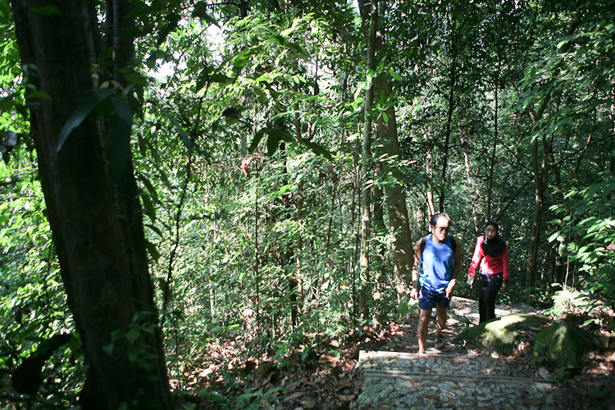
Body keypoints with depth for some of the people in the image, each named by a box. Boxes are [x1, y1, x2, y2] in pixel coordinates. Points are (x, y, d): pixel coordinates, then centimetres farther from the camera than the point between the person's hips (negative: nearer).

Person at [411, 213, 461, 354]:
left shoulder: (454, 244, -13)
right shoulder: (421, 244, -16)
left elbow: (457, 264, 2)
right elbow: (416, 266, -4)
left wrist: (452, 282, -10)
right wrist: (414, 287, -5)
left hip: (445, 287, 2)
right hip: (427, 286, -2)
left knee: (442, 315, 21)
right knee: (424, 317, -4)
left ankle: (438, 334, 52)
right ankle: (421, 350, 9)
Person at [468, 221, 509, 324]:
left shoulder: (501, 245, -11)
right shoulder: (480, 240, -3)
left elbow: (505, 263, -6)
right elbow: (476, 257, 8)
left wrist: (505, 280, -7)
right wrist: (471, 271, 4)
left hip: (497, 275, -4)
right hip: (484, 274, 4)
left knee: (488, 298, -19)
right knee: (481, 300, 4)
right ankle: (482, 324, 19)